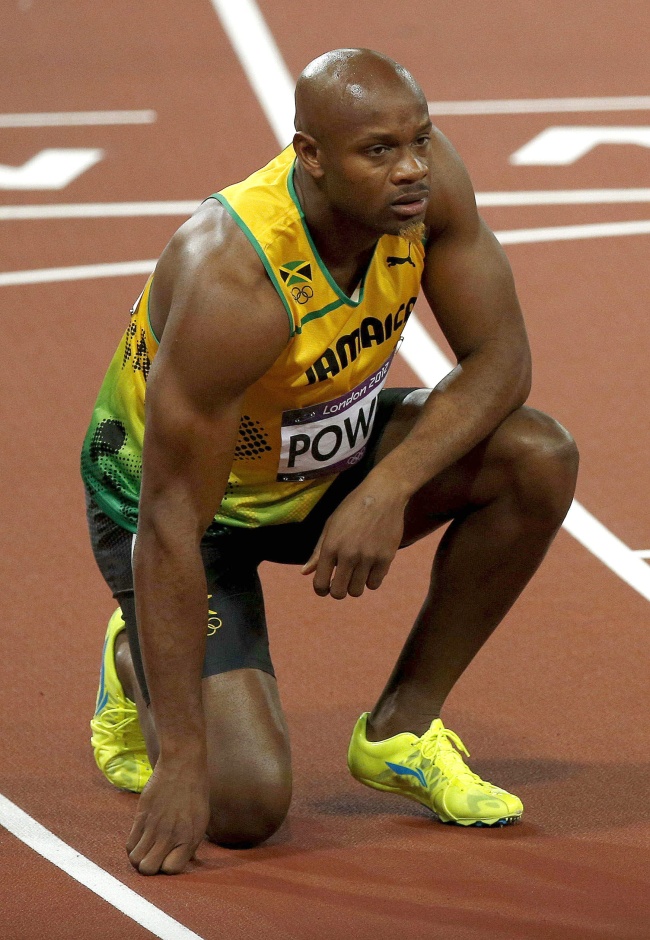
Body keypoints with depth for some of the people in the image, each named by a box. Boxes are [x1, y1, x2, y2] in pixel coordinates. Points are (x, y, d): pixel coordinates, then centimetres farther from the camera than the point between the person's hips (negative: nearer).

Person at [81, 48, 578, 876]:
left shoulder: (427, 183, -22)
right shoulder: (230, 287, -38)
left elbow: (499, 360, -12)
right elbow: (173, 526, -35)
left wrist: (389, 487, -31)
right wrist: (180, 761, -33)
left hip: (325, 459, 6)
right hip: (187, 495, -6)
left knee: (539, 461, -18)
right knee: (246, 805, -20)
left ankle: (400, 730, 0)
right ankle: (140, 669, 15)